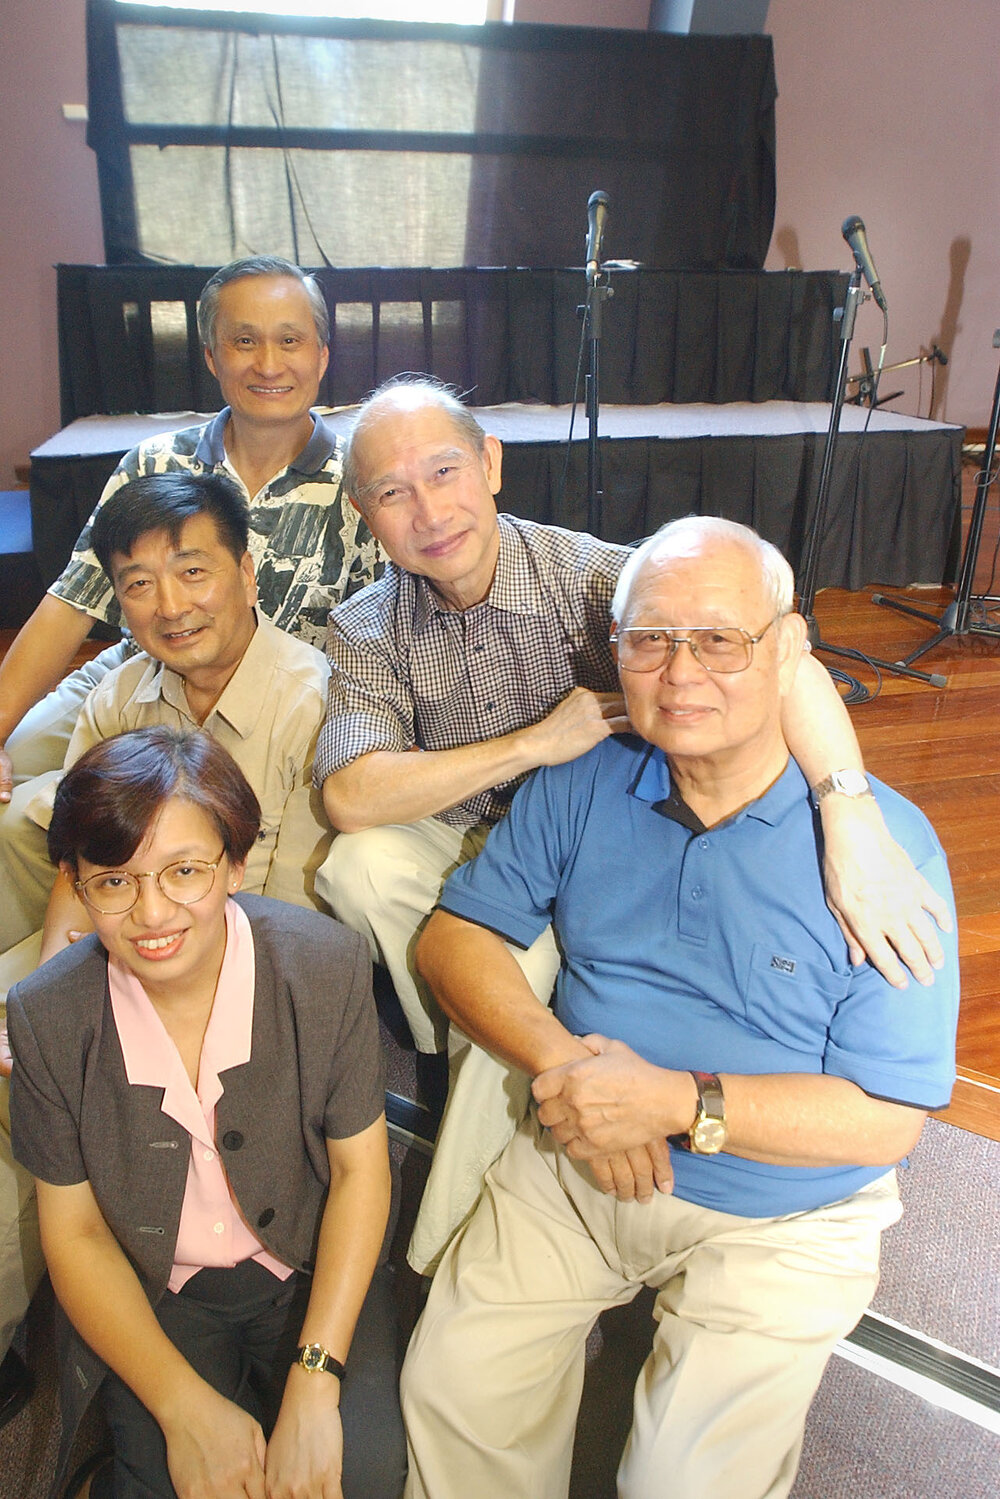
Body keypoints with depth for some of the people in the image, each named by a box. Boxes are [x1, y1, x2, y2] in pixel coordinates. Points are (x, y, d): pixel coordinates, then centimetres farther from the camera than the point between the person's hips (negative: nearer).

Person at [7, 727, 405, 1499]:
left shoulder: (326, 963, -19)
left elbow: (359, 1168, -11)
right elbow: (74, 1232, -7)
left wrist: (315, 1383, -18)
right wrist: (186, 1407, -15)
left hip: (310, 1268, 0)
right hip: (148, 1295, 1)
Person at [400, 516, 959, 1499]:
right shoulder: (580, 786, -4)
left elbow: (888, 1118, -15)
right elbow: (452, 938, -2)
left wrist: (683, 1102, -25)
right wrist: (561, 1063, -18)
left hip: (778, 1221, -2)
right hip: (575, 1166, 3)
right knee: (450, 1388, -5)